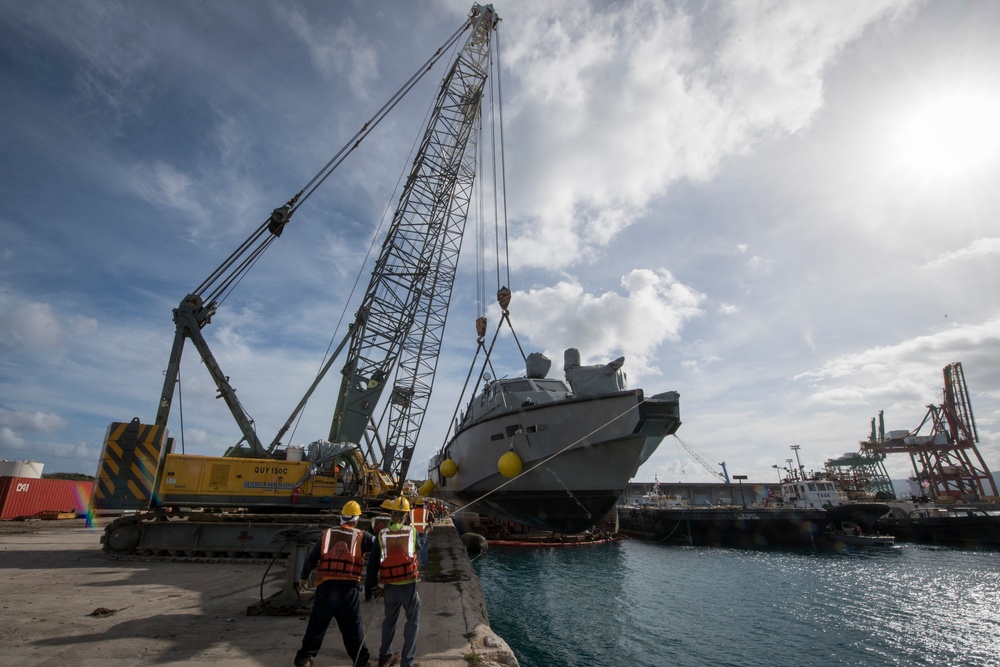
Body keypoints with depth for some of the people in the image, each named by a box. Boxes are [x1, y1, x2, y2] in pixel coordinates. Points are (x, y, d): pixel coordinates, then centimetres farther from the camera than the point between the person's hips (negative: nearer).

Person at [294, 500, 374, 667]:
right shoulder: (362, 537, -2)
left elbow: (311, 558, 8)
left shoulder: (326, 534, 6)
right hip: (349, 587, -2)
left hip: (325, 586, 2)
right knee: (353, 626, 11)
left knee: (317, 624, 19)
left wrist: (304, 577, 23)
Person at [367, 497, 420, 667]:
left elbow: (372, 563, -1)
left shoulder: (381, 534, -6)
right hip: (409, 585, -2)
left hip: (390, 587, 3)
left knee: (389, 620, 25)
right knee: (412, 621, 15)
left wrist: (373, 586, 12)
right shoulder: (412, 532, -10)